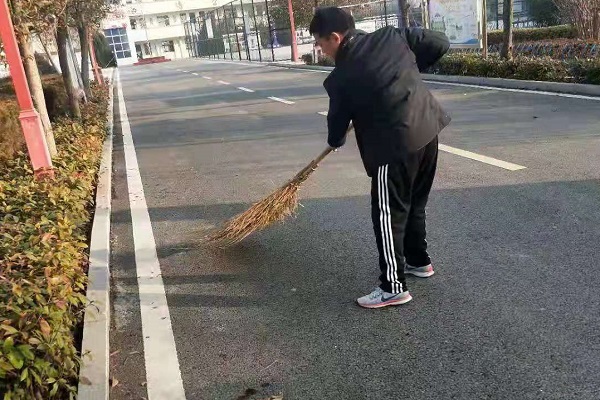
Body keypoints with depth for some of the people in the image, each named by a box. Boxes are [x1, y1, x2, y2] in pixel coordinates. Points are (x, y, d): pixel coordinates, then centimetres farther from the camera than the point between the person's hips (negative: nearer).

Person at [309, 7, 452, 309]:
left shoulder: (341, 79, -9)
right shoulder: (393, 35, 4)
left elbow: (338, 121, 6)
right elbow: (440, 44, 9)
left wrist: (335, 141, 30)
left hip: (396, 146, -7)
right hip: (428, 129, 8)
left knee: (387, 215, 3)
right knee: (414, 204, 22)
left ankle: (393, 287, 9)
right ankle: (418, 261, 38)